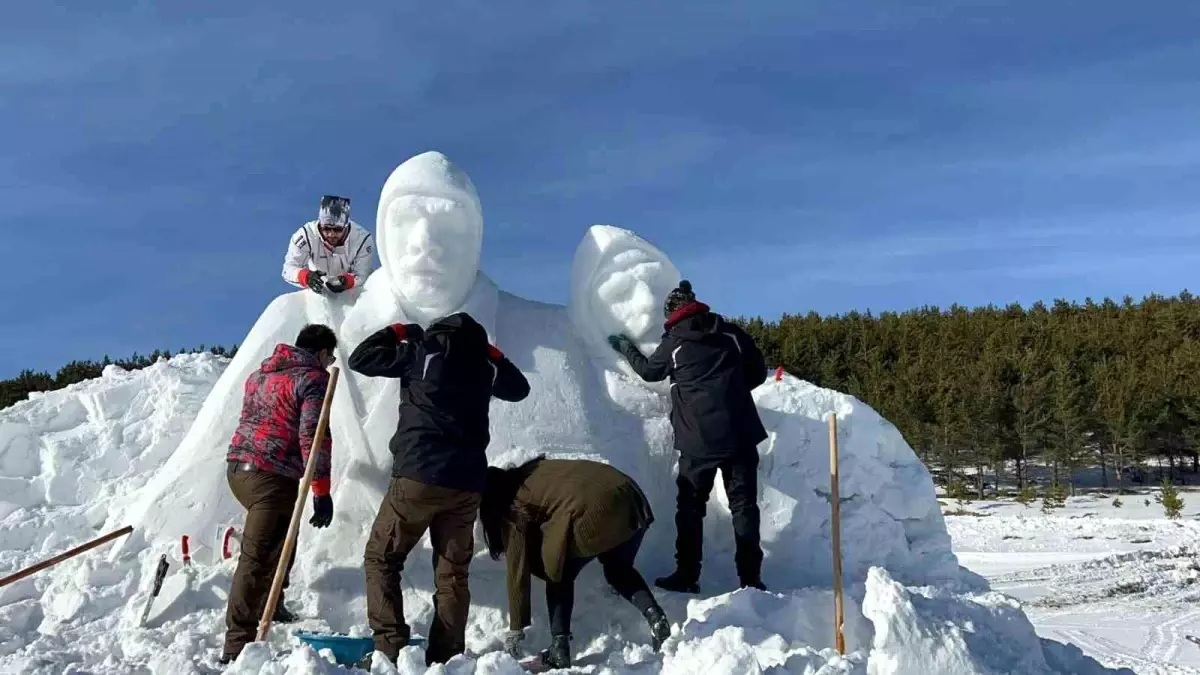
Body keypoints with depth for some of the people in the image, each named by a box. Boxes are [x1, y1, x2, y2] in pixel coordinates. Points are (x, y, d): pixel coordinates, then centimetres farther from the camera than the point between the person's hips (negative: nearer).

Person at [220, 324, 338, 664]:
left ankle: (270, 608, 39)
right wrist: (322, 492, -17)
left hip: (238, 467, 9)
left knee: (279, 537, 27)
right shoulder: (314, 379, -8)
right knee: (257, 556, -10)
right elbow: (314, 436, -17)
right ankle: (238, 643, -11)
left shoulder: (261, 372, 18)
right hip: (271, 477, -9)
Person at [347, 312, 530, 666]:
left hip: (419, 477, -4)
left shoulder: (422, 352, 1)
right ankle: (446, 657, 6)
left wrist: (396, 332, 19)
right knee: (453, 572, 10)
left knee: (381, 558, 9)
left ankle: (391, 648, -3)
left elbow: (360, 358, 7)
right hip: (467, 485, 4)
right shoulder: (484, 363, 13)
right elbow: (519, 388, 32)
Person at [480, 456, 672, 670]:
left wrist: (515, 631, 18)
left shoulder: (515, 505, 11)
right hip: (629, 498, 7)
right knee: (618, 570, 29)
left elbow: (518, 571, 11)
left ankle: (559, 649, 13)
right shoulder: (531, 473, 29)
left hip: (590, 514, -7)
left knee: (560, 577, 19)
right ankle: (655, 617, 8)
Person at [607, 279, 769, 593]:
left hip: (698, 440, -1)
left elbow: (648, 370, 20)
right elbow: (758, 372, 10)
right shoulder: (731, 332, 4)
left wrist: (625, 346, 37)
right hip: (740, 434, 2)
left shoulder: (673, 343, 2)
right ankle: (750, 578, 3)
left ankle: (687, 576, 12)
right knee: (744, 504, 5)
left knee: (690, 506, 10)